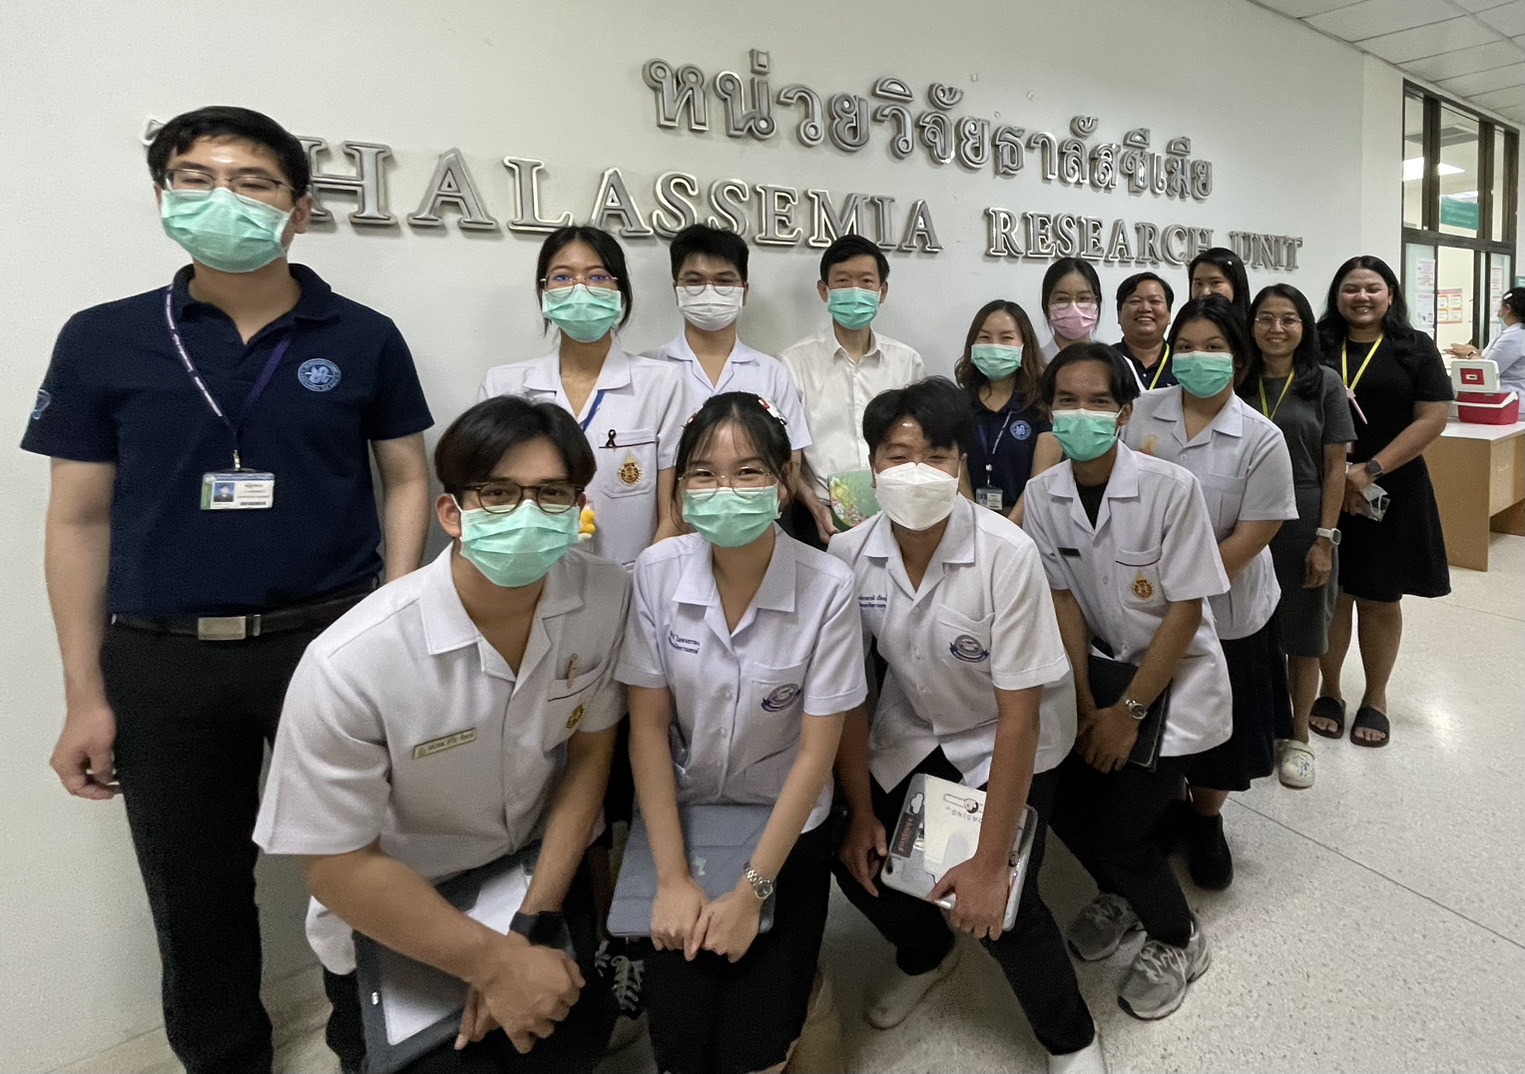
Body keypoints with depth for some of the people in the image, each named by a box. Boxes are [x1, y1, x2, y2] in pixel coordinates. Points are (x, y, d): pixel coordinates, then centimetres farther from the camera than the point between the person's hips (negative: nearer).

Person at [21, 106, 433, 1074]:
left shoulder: (364, 339, 0)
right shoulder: (102, 340, 1)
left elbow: (407, 479, 5)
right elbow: (78, 521, 4)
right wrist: (86, 695, 1)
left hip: (330, 639, -1)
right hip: (161, 662, 1)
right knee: (196, 899, 15)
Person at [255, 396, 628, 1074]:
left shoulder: (607, 599, -19)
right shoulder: (351, 665, -30)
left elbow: (588, 752, -7)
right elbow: (338, 866, -20)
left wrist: (532, 924, -10)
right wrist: (497, 963, -16)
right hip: (393, 925, -3)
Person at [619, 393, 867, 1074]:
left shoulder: (827, 588, -21)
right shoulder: (657, 573, -14)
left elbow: (816, 751, -15)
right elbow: (648, 725, -8)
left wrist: (752, 891, -14)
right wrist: (672, 878, -11)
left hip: (785, 828, -1)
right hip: (682, 815, 2)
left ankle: (791, 972, 26)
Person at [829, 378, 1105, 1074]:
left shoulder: (1007, 555, -30)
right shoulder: (849, 555, -19)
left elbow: (1018, 716, -25)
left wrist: (990, 863, -22)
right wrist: (861, 811, -3)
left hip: (1009, 738, -4)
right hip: (912, 730, 4)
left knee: (996, 905, -16)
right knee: (856, 856, -2)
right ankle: (926, 953, 35)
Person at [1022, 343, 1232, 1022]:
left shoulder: (1171, 488, -23)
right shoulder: (1042, 495, -10)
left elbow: (1186, 610, -18)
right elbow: (1063, 600, -5)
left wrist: (1128, 711, -16)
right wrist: (1085, 705, -8)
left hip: (1177, 676, -4)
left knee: (1117, 829, -10)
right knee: (1065, 807, -2)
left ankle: (1178, 940, 22)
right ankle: (1122, 896, 32)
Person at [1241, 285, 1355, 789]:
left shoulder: (1324, 383, -2)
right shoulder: (1239, 383, 3)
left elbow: (1335, 467, -3)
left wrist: (1325, 539, -9)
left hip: (1304, 524, -1)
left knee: (1302, 638, 9)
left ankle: (1298, 736, 25)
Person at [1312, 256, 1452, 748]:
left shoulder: (1415, 348, 3)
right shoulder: (1317, 347, 5)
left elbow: (1433, 418, -5)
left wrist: (1369, 470, -14)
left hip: (1391, 491, -1)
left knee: (1379, 598, 7)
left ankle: (1375, 699, 22)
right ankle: (1329, 693, 20)